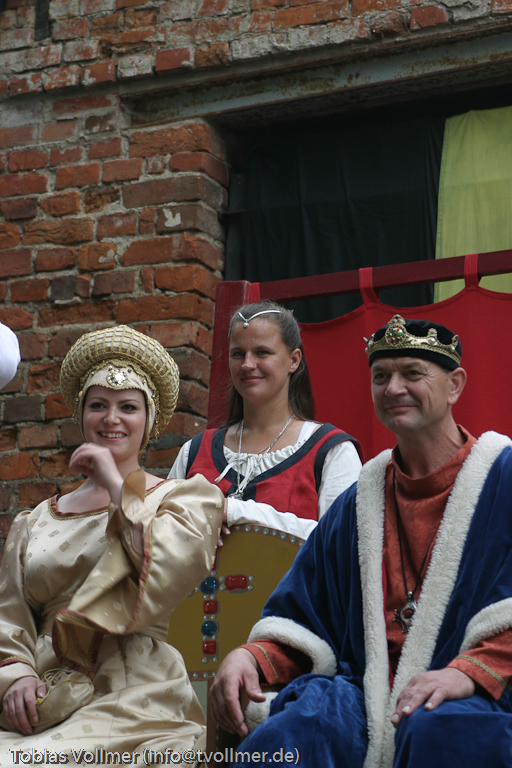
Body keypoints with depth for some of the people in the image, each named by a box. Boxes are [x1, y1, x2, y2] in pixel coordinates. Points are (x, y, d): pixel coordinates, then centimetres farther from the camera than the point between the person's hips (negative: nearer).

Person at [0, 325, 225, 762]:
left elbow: (168, 573, -10)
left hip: (130, 699, -4)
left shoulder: (186, 498, 11)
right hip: (41, 704, 4)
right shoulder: (38, 520, 22)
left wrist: (117, 486, -2)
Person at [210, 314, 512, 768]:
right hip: (367, 692, 4)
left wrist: (470, 671, -24)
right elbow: (302, 620, 21)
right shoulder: (358, 502, 22)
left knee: (438, 730, -39)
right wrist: (251, 657, -1)